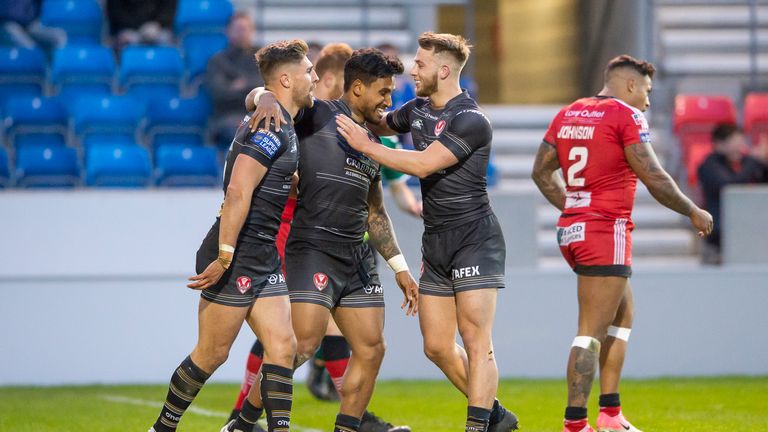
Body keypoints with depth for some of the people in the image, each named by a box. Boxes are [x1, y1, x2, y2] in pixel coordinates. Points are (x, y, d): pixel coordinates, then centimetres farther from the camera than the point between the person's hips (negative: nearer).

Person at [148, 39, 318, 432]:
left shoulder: (282, 129, 14)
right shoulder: (270, 129, -17)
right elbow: (238, 192, -25)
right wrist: (224, 256, -27)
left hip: (264, 259, 9)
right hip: (237, 256, -9)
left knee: (282, 346, -1)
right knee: (212, 354, -1)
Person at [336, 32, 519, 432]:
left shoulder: (471, 121, -15)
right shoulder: (417, 109, 11)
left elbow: (424, 164, -23)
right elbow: (380, 125, 31)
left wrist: (365, 145, -18)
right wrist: (353, 123, 11)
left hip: (474, 238, -8)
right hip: (435, 244, 8)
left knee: (476, 342, -12)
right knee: (437, 346, 7)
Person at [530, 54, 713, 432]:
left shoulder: (567, 114, 13)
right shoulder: (626, 116, -9)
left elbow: (541, 171, 18)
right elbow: (654, 178, -13)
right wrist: (693, 212, 0)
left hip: (572, 229, 9)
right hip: (607, 232, -9)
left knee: (623, 315, 20)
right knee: (592, 332, -7)